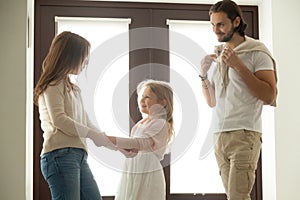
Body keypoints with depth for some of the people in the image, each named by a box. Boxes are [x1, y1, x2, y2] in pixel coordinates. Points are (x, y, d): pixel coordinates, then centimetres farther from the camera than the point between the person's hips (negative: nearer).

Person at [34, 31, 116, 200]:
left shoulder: (74, 89, 27)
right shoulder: (53, 85, 1)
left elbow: (86, 123, 27)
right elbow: (59, 119, -13)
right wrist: (92, 134, -10)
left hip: (79, 156, 9)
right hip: (60, 155, -9)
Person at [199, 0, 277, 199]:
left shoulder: (256, 53, -1)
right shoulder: (216, 56, 18)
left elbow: (269, 96, -10)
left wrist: (239, 66, -13)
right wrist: (203, 75, 6)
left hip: (245, 135, -6)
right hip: (220, 136, 6)